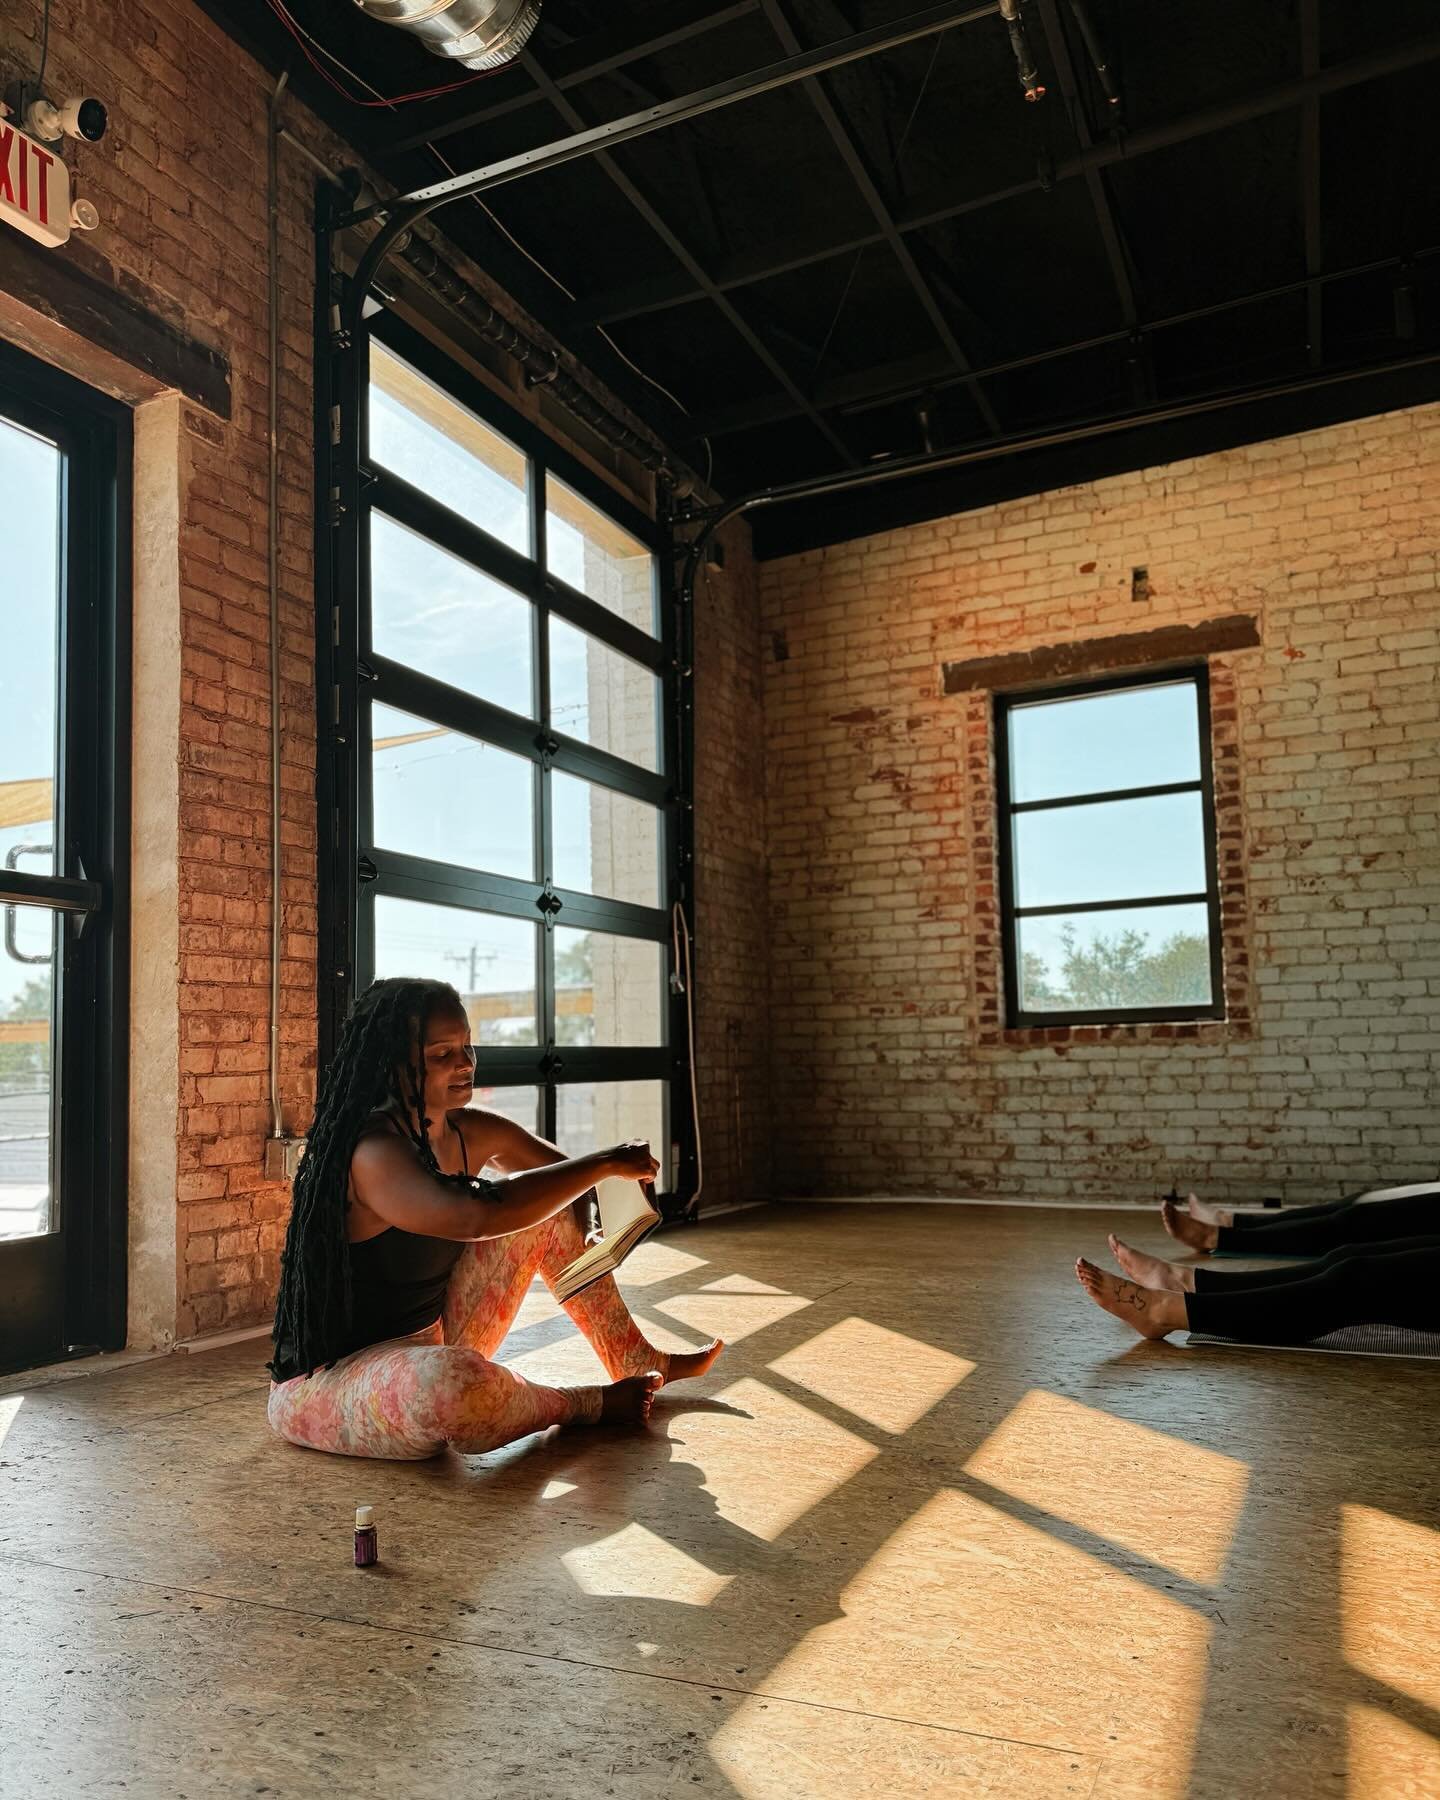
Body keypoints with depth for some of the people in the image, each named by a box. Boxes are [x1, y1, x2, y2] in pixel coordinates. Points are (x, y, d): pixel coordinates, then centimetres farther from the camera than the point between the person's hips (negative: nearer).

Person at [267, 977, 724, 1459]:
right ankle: (588, 1405, -9)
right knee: (453, 1380, -41)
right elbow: (476, 1215, -44)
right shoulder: (375, 1153, -27)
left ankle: (637, 1362, 14)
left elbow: (571, 1179, 11)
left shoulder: (472, 1134, -1)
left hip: (428, 1343, 8)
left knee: (546, 1209, 4)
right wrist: (608, 1162, -35)